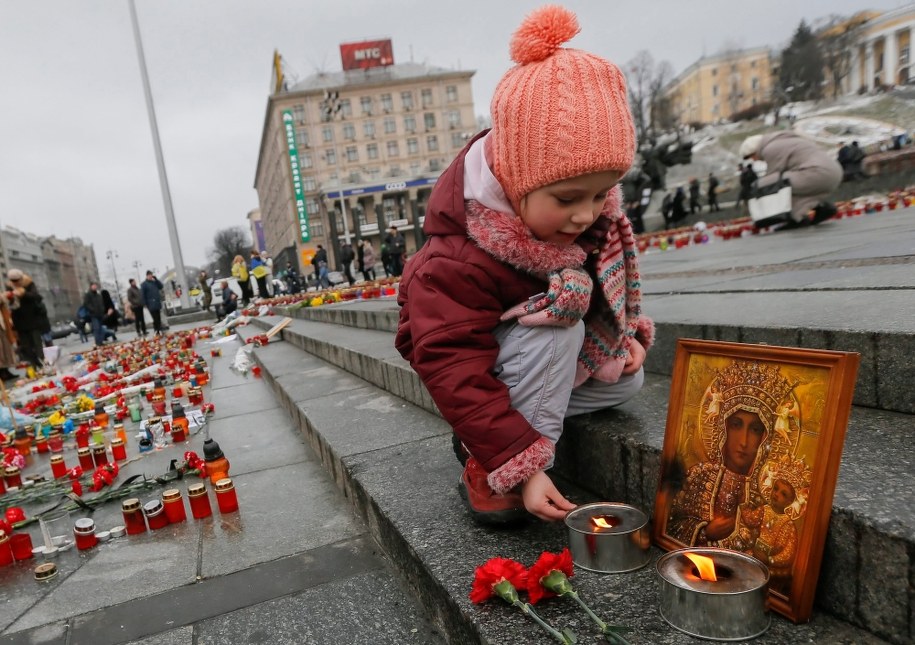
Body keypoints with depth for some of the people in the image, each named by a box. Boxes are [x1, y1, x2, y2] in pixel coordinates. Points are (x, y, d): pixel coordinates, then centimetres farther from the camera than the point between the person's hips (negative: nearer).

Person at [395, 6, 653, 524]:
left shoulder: (589, 213, -13)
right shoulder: (459, 259, -37)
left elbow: (609, 273, 9)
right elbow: (455, 371, -37)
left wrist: (625, 331, -5)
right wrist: (522, 465, -38)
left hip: (544, 341, 8)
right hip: (471, 354, -8)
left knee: (624, 380, -1)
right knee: (555, 329, -33)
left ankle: (482, 436, 2)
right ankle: (486, 468, -18)